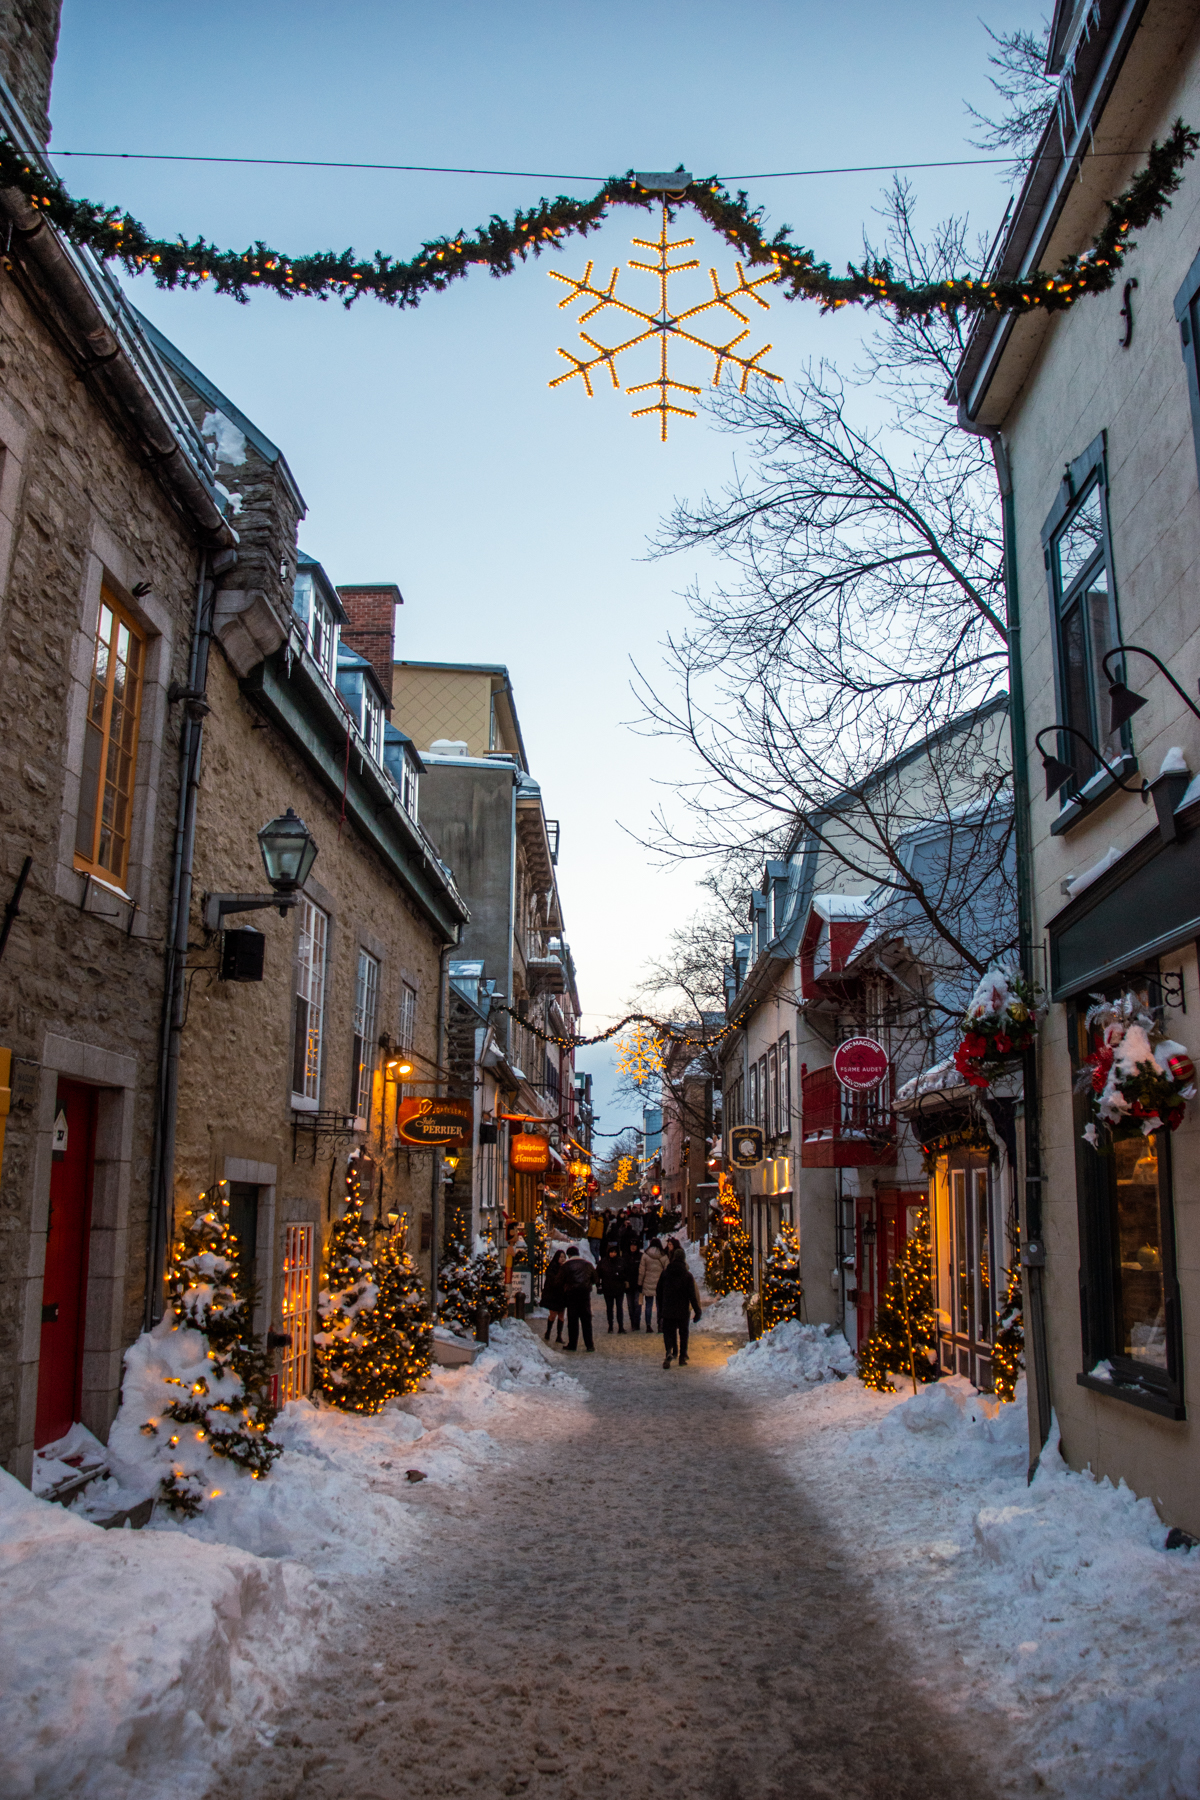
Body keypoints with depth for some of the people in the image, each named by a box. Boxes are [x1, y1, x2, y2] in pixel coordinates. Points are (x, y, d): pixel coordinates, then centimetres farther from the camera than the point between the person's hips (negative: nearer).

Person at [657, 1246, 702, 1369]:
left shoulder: (665, 1273, 2)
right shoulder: (688, 1275, -5)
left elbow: (659, 1293, 7)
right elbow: (692, 1295, -7)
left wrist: (660, 1311, 15)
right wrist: (697, 1311, -1)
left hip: (667, 1310, 1)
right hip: (682, 1311, -1)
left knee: (668, 1332, 2)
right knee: (683, 1332, 15)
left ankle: (669, 1352, -24)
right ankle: (682, 1357, 19)